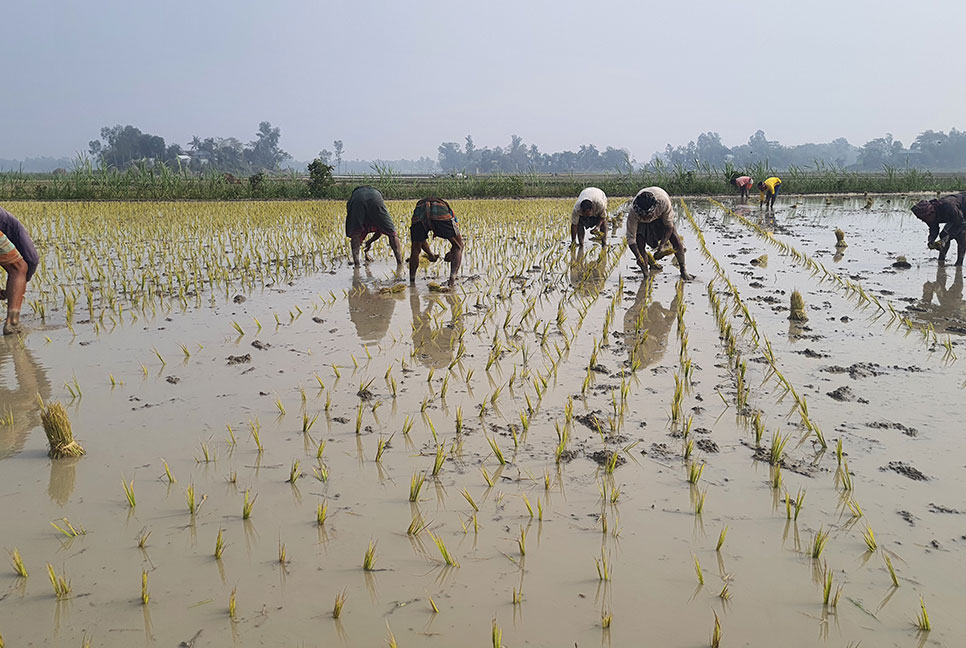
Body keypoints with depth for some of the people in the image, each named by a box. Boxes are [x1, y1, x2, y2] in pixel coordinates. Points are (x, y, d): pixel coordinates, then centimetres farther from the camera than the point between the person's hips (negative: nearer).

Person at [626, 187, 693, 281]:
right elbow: (631, 238, -34)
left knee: (676, 240, -12)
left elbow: (669, 226, -27)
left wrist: (662, 245, -35)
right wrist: (638, 257, -46)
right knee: (639, 245, -17)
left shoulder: (664, 202, -42)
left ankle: (683, 271, 3)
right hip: (642, 224, 0)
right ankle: (646, 275, -2)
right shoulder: (633, 213, -41)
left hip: (662, 216, 0)